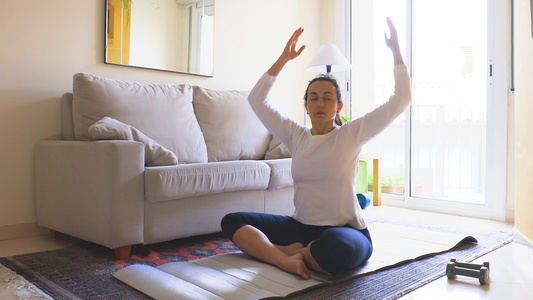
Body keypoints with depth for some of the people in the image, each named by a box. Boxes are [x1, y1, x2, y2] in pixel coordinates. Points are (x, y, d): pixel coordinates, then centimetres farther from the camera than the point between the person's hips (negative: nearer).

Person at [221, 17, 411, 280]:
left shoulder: (351, 134, -1)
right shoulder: (296, 136, 8)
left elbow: (400, 100, -6)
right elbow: (256, 100, 8)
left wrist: (395, 51, -6)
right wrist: (283, 59, 6)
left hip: (344, 231, -4)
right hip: (300, 226, 4)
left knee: (335, 247, -42)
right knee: (231, 221, -10)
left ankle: (293, 252, -10)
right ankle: (286, 259, -26)